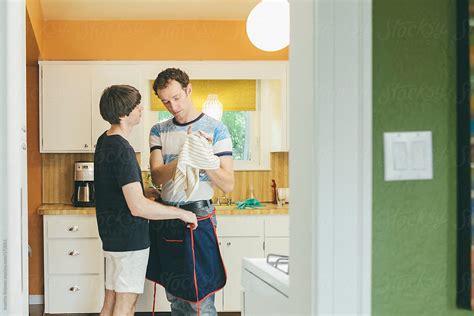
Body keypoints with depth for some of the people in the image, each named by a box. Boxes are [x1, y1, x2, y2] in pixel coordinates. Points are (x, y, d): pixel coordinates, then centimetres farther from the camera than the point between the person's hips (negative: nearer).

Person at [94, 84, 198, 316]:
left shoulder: (104, 141, 9)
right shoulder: (121, 150, -22)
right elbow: (138, 206, -27)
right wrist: (181, 213, -19)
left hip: (112, 235, 9)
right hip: (129, 238, -9)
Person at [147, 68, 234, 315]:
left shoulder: (215, 129, -3)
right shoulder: (159, 131, 9)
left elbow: (228, 185, -7)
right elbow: (157, 177, -6)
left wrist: (205, 157, -22)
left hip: (199, 217, -4)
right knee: (174, 296, 14)